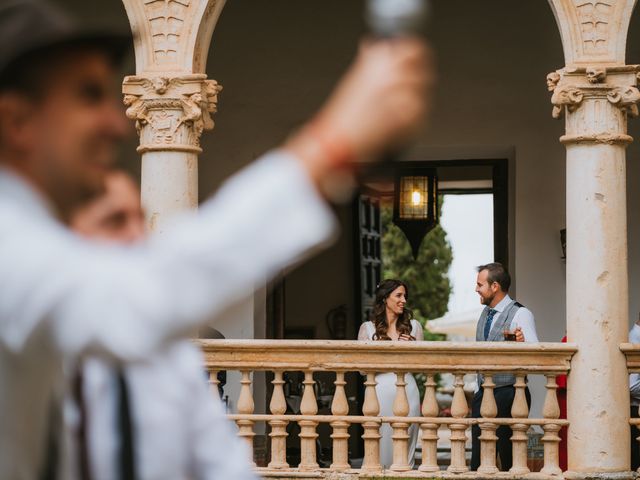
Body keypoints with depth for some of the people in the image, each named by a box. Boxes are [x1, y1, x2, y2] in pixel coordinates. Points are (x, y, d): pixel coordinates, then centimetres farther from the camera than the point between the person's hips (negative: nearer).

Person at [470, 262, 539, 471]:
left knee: (510, 459, -3)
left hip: (509, 394, -8)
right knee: (478, 460, 8)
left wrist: (522, 343, -43)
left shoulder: (520, 314, -12)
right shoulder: (485, 313, 13)